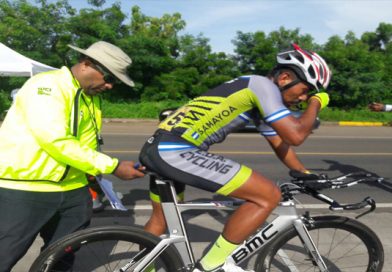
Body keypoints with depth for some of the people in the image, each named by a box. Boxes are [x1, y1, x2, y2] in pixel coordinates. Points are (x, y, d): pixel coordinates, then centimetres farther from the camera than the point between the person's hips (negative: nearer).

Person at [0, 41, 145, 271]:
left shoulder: (92, 98, 11)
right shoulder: (46, 85, -16)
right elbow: (56, 141, -27)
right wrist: (113, 166, -26)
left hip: (72, 191, 7)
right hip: (24, 190, -7)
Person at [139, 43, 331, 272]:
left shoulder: (260, 98, 22)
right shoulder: (263, 86, -6)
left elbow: (280, 143, 30)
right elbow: (296, 135, -13)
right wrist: (316, 103, 5)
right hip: (176, 152, -10)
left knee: (161, 220, 29)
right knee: (269, 195, -8)